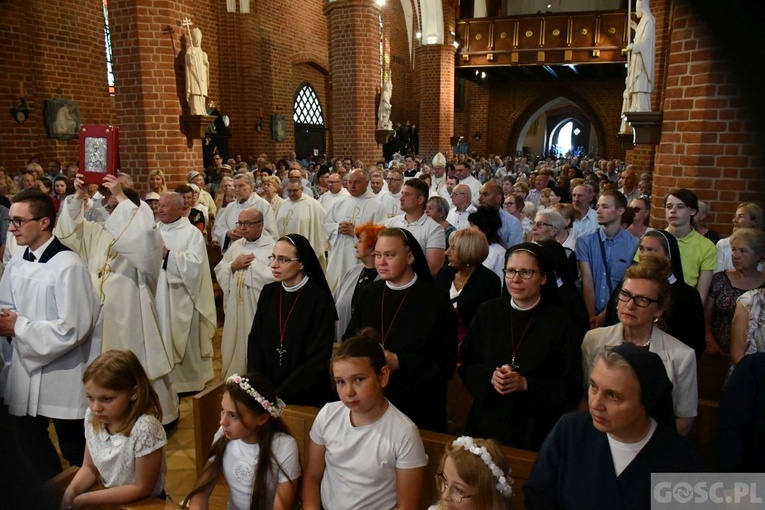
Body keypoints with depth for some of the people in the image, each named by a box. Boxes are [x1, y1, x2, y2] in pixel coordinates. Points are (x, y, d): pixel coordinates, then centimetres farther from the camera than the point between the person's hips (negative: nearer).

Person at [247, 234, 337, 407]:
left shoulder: (320, 301, -13)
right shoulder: (268, 292, 1)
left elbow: (317, 359, -14)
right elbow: (255, 341, 4)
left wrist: (278, 395, -16)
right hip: (266, 389, 4)